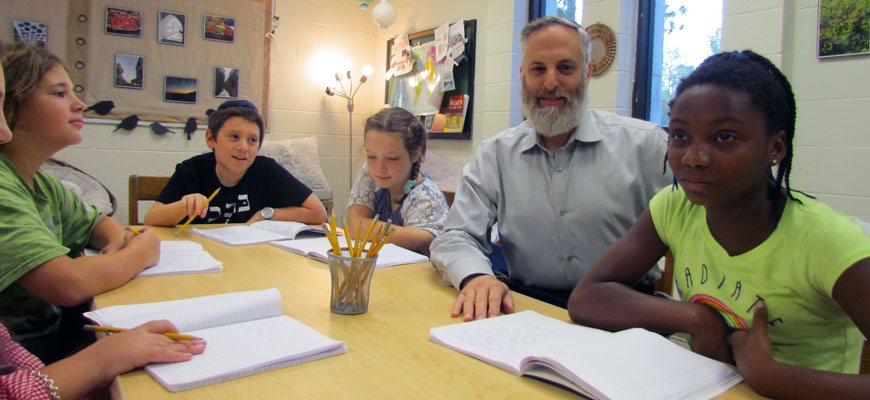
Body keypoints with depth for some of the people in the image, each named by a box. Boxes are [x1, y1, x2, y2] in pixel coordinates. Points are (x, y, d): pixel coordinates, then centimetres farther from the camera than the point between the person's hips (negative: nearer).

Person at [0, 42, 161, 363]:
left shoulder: (39, 181, 5)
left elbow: (97, 223, 21)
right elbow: (69, 284, -33)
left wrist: (118, 243, -3)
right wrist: (140, 253, -14)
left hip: (54, 330, 8)